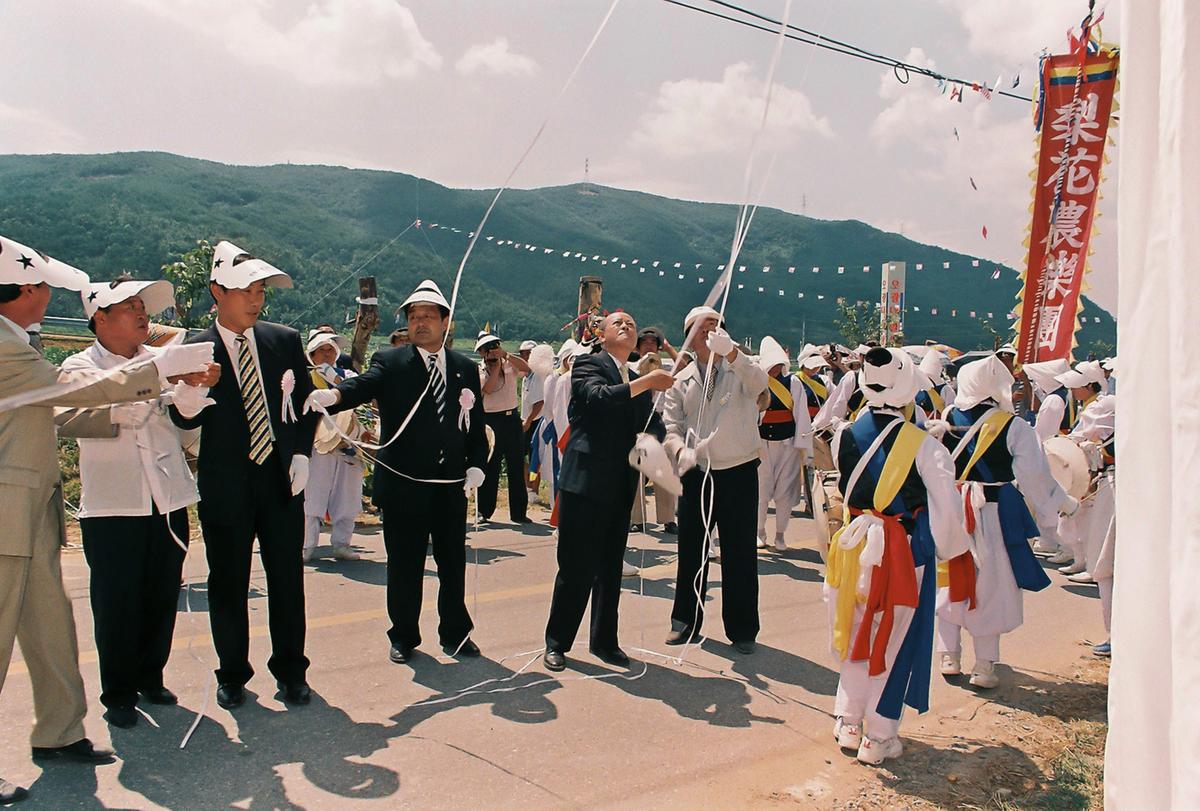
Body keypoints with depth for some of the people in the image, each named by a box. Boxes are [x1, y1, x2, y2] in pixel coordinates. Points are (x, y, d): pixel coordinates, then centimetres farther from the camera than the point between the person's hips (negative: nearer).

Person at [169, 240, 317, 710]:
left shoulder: (285, 341, 4)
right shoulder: (194, 351, -2)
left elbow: (307, 402, 10)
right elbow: (185, 420, -9)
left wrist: (302, 454, -2)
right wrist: (185, 402, -32)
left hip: (282, 479, 2)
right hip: (225, 487, -1)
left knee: (287, 579, 8)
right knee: (228, 583, 9)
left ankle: (290, 671, 24)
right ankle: (232, 675, 27)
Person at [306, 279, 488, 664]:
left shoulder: (465, 368, 9)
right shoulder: (389, 362, -1)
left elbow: (476, 425, 11)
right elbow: (363, 385, -21)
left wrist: (476, 466, 0)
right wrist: (332, 394, -42)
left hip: (452, 487, 3)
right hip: (403, 486, -2)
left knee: (453, 564, 13)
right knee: (404, 566, 8)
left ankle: (455, 633, 30)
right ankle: (403, 636, 26)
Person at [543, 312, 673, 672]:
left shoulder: (638, 380, 17)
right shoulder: (587, 365, -3)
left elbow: (649, 426, 12)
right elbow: (599, 397, -24)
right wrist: (645, 383, -29)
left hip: (620, 489, 7)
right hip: (584, 482, -6)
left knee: (611, 569, 14)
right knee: (577, 568, -1)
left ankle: (604, 641, 26)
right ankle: (556, 643, 14)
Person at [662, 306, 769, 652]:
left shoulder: (740, 370, 0)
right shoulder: (681, 381, 7)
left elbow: (760, 382, -24)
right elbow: (671, 426, -1)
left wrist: (730, 351, -40)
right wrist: (681, 451, -23)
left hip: (739, 472, -2)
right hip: (697, 475, 2)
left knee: (740, 553, 4)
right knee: (691, 550, 11)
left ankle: (742, 629, 18)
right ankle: (686, 622, 27)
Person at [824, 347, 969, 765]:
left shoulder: (846, 436, -5)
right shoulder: (923, 445, -15)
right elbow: (946, 506, -12)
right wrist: (948, 547, 6)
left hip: (858, 542, 4)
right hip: (907, 548, -3)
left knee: (858, 633, 19)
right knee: (894, 639, 9)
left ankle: (848, 723, 28)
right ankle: (878, 738, 17)